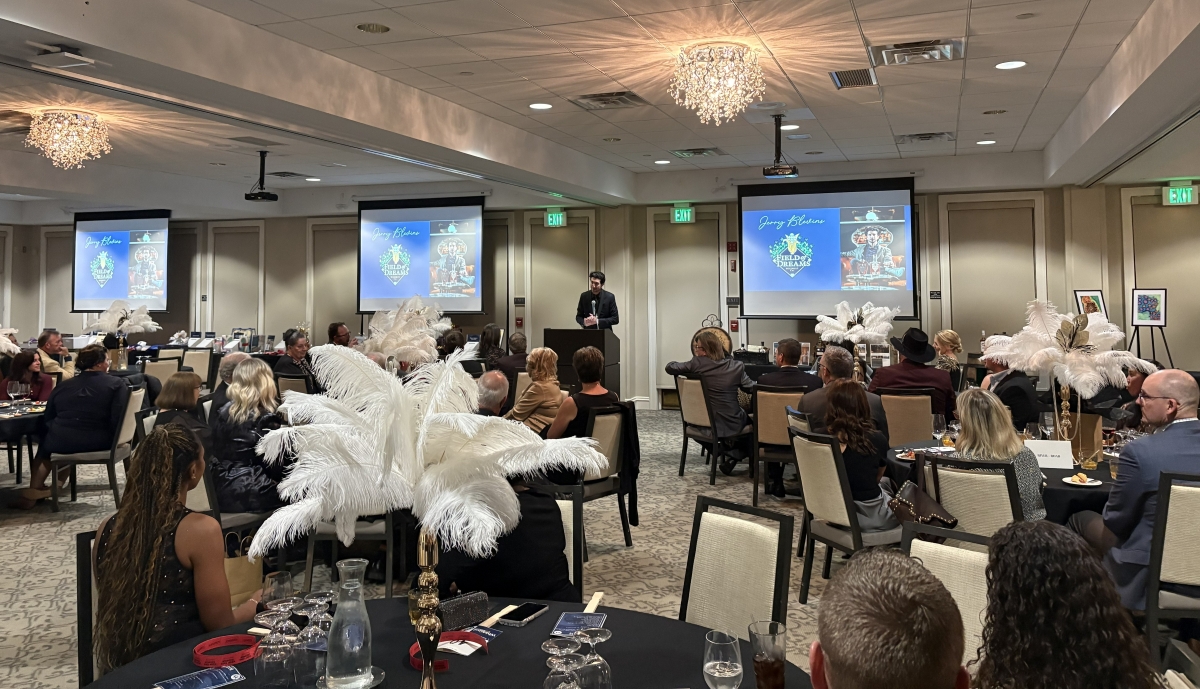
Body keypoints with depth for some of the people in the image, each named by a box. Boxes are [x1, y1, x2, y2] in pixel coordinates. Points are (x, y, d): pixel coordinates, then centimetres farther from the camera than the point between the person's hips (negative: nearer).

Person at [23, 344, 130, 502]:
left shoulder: (62, 385, 8)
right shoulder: (116, 384, -3)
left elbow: (47, 419, 11)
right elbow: (119, 419, -10)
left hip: (62, 443, 1)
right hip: (99, 442, 0)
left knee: (45, 442, 35)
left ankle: (35, 489, 39)